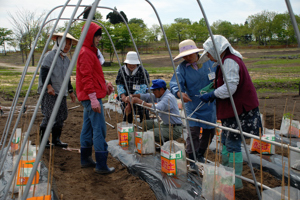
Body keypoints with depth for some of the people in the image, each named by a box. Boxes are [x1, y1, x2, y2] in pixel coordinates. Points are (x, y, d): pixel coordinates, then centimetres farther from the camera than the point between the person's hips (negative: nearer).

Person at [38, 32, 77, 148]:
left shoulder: (67, 59, 19)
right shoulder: (50, 55, -4)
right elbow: (44, 72, -13)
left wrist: (70, 91, 23)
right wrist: (49, 86, -23)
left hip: (61, 92, 8)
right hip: (49, 92, -8)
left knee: (62, 116, 5)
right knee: (49, 116, -11)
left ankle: (56, 139, 16)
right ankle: (43, 140, 2)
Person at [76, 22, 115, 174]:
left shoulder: (91, 52, 18)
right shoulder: (85, 53, -14)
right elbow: (86, 77, -20)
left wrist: (104, 84, 11)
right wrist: (93, 99, -23)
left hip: (88, 98, 11)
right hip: (91, 97, -11)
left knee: (88, 127, 15)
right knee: (99, 129, -8)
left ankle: (85, 160, 25)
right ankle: (101, 166, -4)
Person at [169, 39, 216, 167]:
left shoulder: (210, 62, -2)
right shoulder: (182, 67, -8)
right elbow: (174, 84, -19)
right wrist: (179, 93, -41)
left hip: (210, 105, 3)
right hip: (193, 106, -3)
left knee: (209, 132, 14)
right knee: (193, 132, -11)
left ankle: (200, 155, 36)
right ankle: (192, 160, 6)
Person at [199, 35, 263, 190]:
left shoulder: (230, 61, -18)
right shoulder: (228, 60, 15)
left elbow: (230, 87, -24)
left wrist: (211, 95, -15)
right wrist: (213, 93, 9)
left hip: (239, 110, -11)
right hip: (233, 109, 11)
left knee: (233, 144, -5)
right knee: (226, 140, 19)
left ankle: (236, 182, 5)